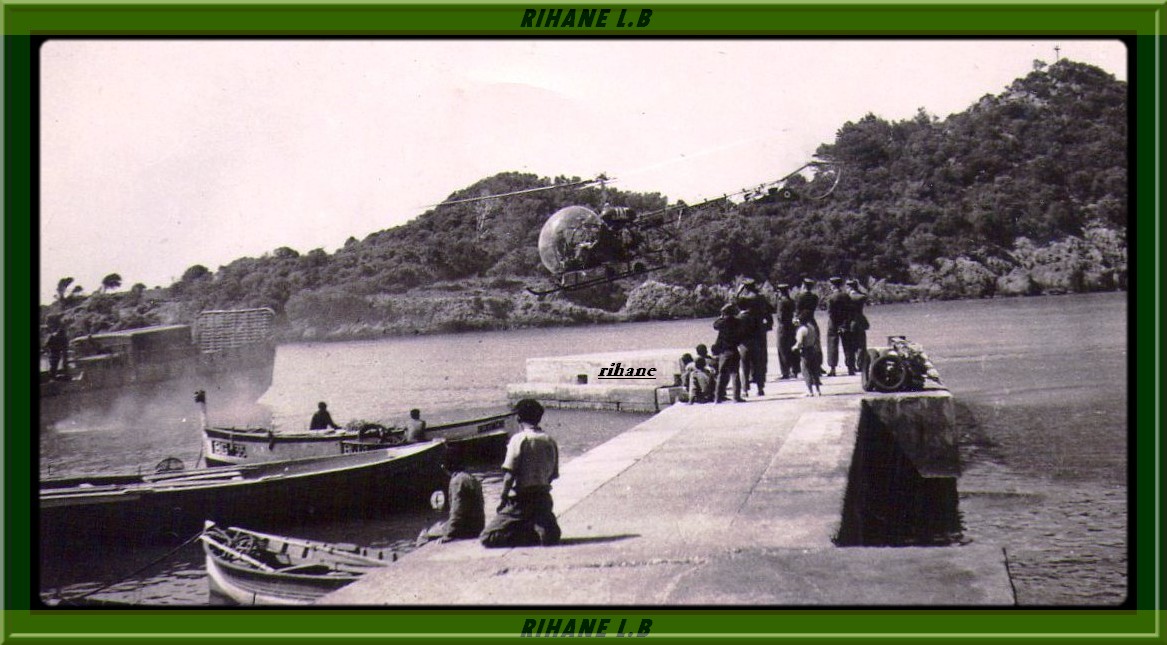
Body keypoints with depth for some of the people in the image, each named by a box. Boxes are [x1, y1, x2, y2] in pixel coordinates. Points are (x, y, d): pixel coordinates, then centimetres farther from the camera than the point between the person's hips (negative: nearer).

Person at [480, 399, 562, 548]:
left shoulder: (519, 439, -8)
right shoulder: (551, 442, 9)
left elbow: (509, 474, -12)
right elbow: (553, 475, 13)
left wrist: (503, 498, -3)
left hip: (521, 499, -5)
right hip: (543, 496, 5)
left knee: (487, 538, -5)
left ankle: (532, 535, -15)